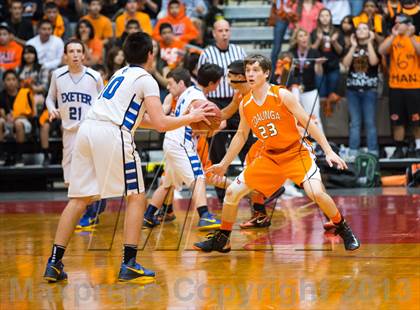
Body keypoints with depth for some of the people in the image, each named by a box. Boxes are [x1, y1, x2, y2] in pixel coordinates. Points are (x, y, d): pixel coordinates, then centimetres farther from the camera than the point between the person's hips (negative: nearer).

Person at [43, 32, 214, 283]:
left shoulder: (121, 74, 28)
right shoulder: (146, 80, 4)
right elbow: (161, 123, -6)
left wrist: (180, 122, 36)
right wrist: (190, 118, 10)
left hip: (87, 130, 7)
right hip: (112, 134, -7)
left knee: (80, 199, 9)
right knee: (137, 197, 5)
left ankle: (54, 263, 3)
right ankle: (129, 265, -2)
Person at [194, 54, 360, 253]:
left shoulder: (281, 95, -15)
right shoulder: (245, 105, 0)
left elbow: (308, 123, -14)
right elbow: (241, 136, 16)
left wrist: (328, 151, -19)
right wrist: (224, 164, 16)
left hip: (297, 153, -5)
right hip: (269, 156, 5)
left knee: (316, 193, -27)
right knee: (232, 192, -1)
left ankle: (345, 232, -4)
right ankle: (221, 240, 15)